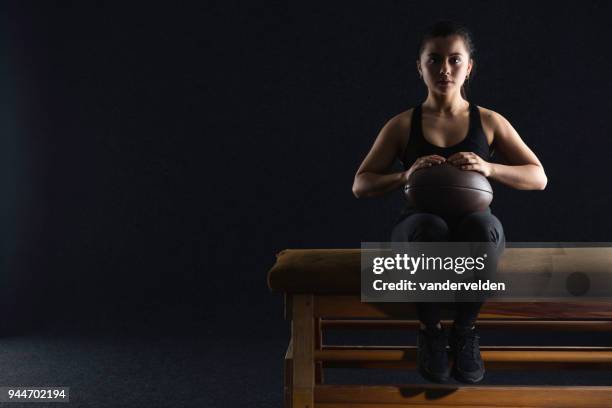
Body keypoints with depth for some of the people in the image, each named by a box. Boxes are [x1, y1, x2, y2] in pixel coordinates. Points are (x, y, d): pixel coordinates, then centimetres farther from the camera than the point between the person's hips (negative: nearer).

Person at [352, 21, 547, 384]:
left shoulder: (489, 121, 7)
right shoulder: (402, 125, 4)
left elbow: (538, 178, 5)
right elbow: (360, 186, 3)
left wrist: (488, 168, -14)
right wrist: (406, 176, -17)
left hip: (474, 236, 1)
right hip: (419, 234, 0)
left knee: (482, 225, -37)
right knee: (429, 227, -39)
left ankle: (465, 330, -12)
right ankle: (431, 331, -12)